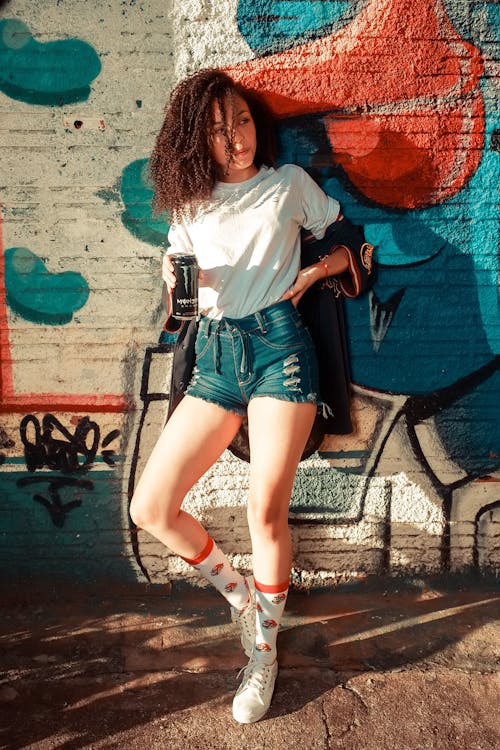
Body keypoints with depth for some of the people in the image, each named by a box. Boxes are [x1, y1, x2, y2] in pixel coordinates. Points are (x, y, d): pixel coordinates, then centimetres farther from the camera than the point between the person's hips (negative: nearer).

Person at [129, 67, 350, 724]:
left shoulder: (288, 181, 8)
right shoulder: (191, 202, 14)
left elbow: (348, 243, 15)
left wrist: (313, 272, -4)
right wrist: (175, 279, -3)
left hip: (278, 345, -3)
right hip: (216, 356, 4)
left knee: (266, 512, -7)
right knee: (150, 509, -3)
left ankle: (264, 653, 17)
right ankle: (239, 594, 22)